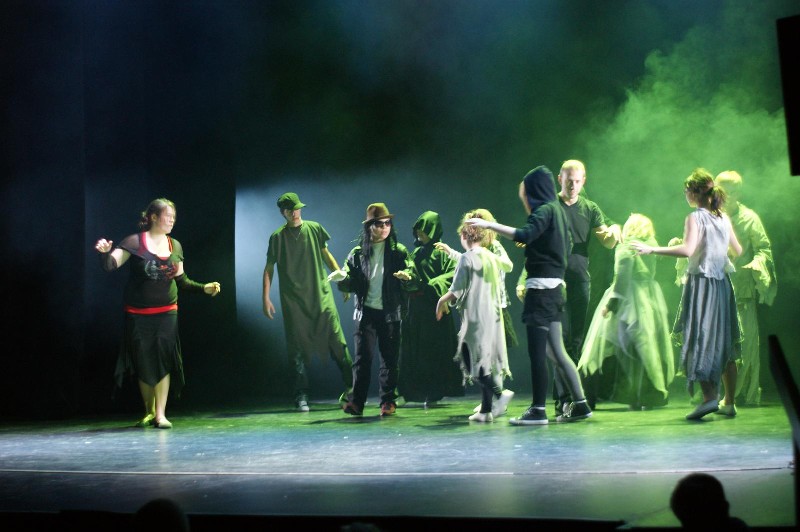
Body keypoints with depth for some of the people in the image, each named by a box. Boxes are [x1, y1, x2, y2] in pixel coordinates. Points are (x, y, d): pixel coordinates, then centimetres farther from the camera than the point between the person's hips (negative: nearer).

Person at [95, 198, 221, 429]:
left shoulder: (175, 246, 7)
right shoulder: (135, 242, -6)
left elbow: (181, 280, 14)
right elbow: (111, 265, -16)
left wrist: (203, 288, 2)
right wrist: (105, 252, -36)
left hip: (166, 312, 2)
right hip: (138, 314, -2)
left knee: (164, 360, -7)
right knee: (143, 363, 4)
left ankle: (160, 414, -2)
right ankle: (149, 411, 21)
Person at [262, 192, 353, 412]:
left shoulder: (315, 229, 6)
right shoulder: (278, 237, 3)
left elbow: (326, 255, 15)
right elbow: (269, 268, 5)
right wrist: (266, 297, -3)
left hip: (321, 295, 1)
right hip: (294, 301, -1)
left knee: (336, 340, -4)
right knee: (298, 348, 0)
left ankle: (350, 385, 5)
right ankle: (301, 396, 6)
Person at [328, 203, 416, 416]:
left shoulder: (398, 251, 4)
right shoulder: (358, 254, 7)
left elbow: (412, 282, -1)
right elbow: (351, 284, 8)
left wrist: (407, 276, -24)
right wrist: (341, 279, -14)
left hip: (390, 313, 0)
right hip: (367, 311, 0)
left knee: (390, 358, 4)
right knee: (363, 356, -5)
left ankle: (388, 401, 12)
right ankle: (356, 401, -4)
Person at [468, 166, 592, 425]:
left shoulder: (545, 210, -10)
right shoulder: (557, 211, 16)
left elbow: (524, 235, -27)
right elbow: (566, 248, 25)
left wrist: (490, 225, -24)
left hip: (541, 286, -9)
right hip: (554, 286, 9)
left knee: (537, 352, -7)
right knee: (555, 351, 13)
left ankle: (538, 411, -5)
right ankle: (579, 404, 16)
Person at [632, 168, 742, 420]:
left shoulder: (695, 218, -11)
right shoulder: (724, 218, 9)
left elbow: (687, 250, -26)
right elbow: (737, 251, 18)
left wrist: (652, 249, -24)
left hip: (701, 283, -7)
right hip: (722, 284, 7)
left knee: (698, 341, -4)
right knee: (725, 342, 11)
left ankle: (710, 396, -16)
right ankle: (729, 401, 15)